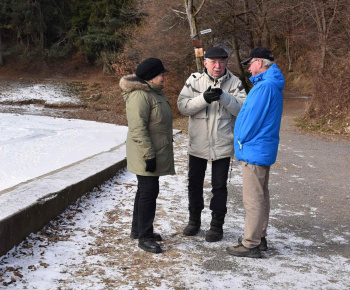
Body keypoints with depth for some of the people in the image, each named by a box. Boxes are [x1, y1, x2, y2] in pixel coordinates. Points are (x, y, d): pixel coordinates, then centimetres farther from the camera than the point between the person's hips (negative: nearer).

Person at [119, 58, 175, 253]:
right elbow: (137, 129, -25)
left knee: (146, 191, 17)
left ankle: (138, 229, 30)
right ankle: (144, 237, 4)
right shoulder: (140, 95, -19)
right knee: (149, 192, -6)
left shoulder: (156, 93, 15)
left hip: (156, 153, 10)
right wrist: (149, 155, -25)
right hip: (146, 155, -10)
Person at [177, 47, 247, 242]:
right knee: (195, 182, 15)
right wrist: (204, 98, -26)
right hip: (198, 144, 2)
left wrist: (224, 97, -28)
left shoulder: (234, 82, -3)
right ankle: (194, 220, 35)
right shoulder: (194, 80, -2)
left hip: (222, 144, -2)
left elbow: (242, 108, -13)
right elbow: (183, 106, -11)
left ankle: (217, 225, 23)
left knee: (219, 186, 7)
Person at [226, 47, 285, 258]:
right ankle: (259, 238, 27)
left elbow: (253, 117, -19)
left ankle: (251, 244, 3)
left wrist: (241, 140, -5)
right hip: (264, 149, 11)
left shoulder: (264, 86, -20)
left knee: (253, 199, -4)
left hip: (254, 150, -11)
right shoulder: (273, 85, 13)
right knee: (261, 196, 17)